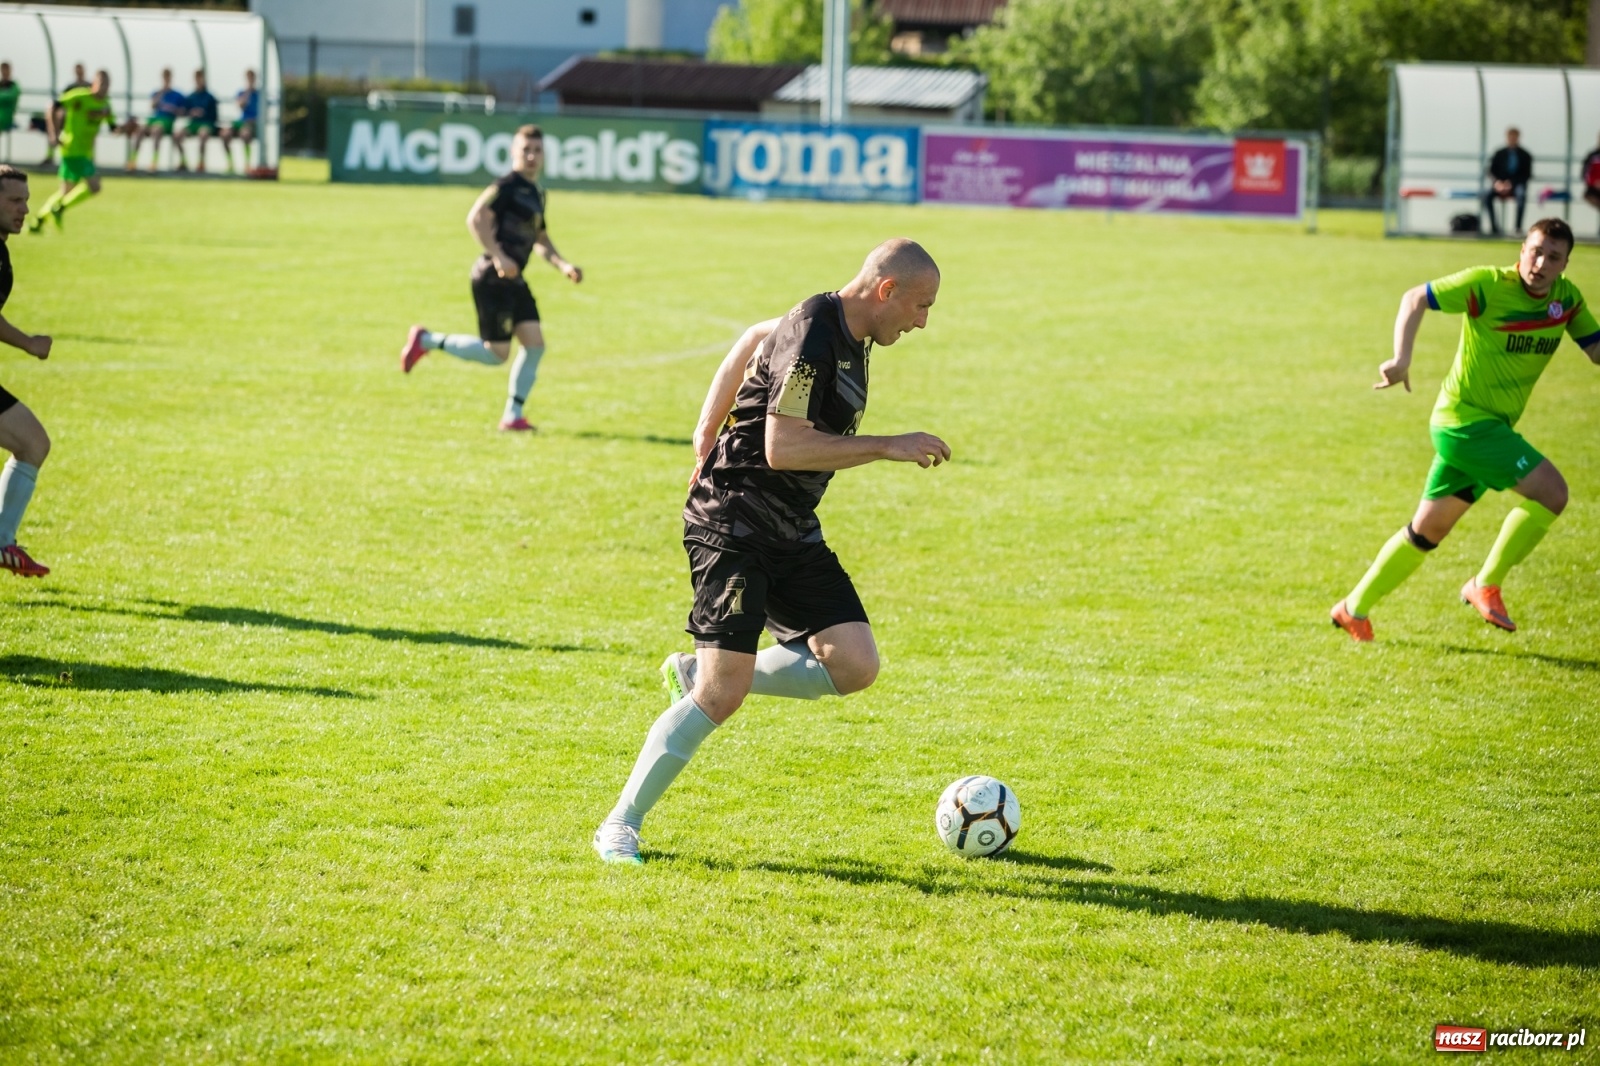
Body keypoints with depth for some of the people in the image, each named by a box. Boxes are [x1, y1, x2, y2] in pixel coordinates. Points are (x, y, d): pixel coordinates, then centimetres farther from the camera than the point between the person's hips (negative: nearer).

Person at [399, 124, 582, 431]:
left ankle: (512, 415, 6)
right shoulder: (508, 186, -12)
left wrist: (563, 266, 13)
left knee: (535, 343, -1)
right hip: (492, 279, -9)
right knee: (496, 354, -6)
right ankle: (427, 341, 9)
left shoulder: (537, 195, 16)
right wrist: (498, 257, -28)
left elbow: (540, 241, 28)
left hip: (513, 281, 9)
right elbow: (476, 218, -23)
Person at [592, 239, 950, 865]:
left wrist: (709, 433, 24)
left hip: (792, 532, 9)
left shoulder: (845, 334, 9)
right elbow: (782, 447, -26)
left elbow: (755, 339, 26)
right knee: (723, 697, -13)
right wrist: (888, 448, -22)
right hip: (733, 526, -9)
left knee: (854, 665, -4)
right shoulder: (813, 338, -20)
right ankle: (620, 827, 2)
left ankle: (700, 673, 14)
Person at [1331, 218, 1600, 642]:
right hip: (1465, 419, -7)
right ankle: (1486, 585, -5)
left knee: (1428, 530, 15)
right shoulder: (1487, 285, -17)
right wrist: (1401, 359, -22)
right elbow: (1415, 298, -10)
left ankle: (1354, 608, 27)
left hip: (1493, 427, 7)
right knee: (1551, 490, -19)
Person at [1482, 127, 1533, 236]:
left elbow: (1526, 174, 0)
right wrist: (1496, 182, -14)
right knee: (1487, 195, -32)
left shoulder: (1524, 155, 6)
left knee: (1521, 195, -40)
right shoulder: (1499, 154, 12)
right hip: (1500, 184, 2)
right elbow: (1491, 171, 9)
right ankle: (1494, 226, -27)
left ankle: (1518, 226, -36)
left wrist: (1511, 183, -15)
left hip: (1517, 184, -2)